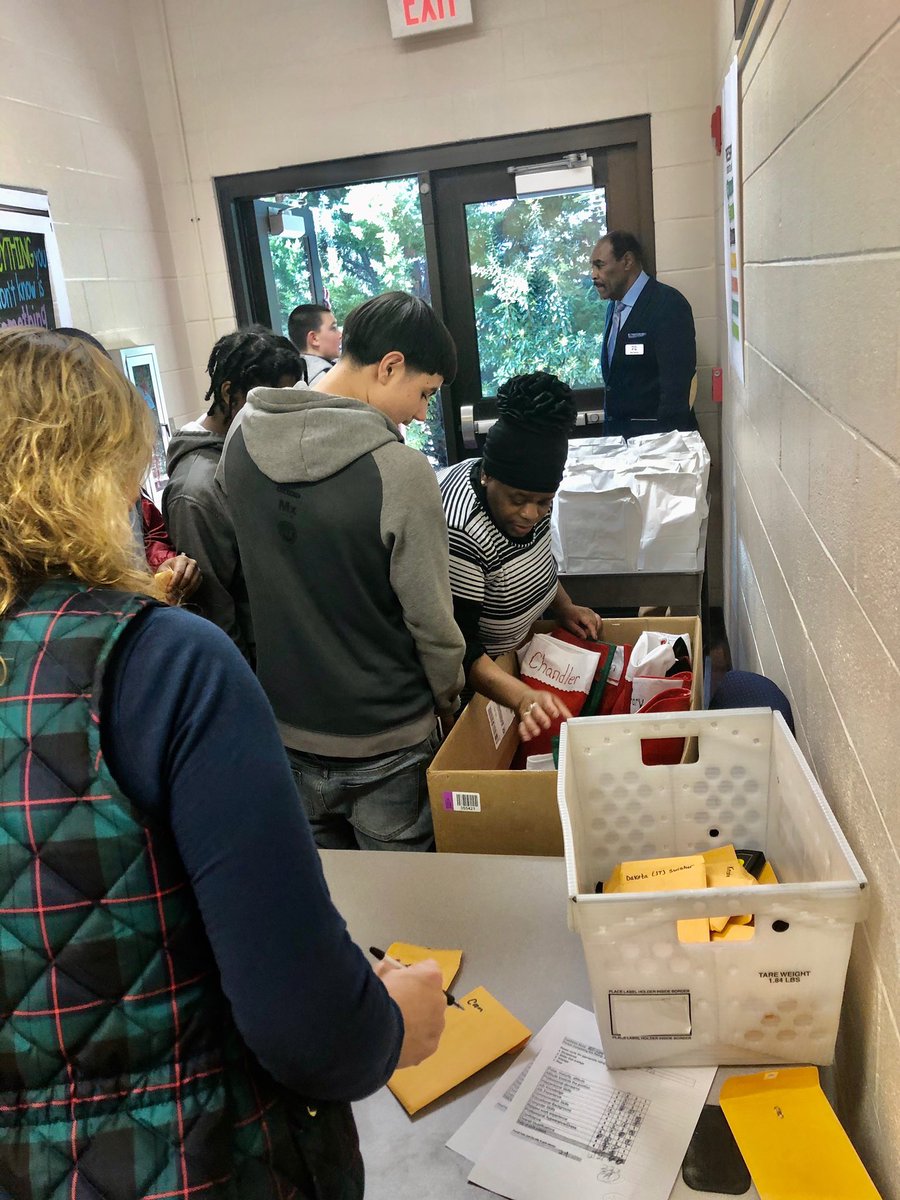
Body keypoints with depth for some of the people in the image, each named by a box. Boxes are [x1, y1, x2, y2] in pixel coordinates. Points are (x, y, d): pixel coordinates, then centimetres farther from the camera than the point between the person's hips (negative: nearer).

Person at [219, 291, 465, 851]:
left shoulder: (241, 440, -5)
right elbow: (431, 619, -17)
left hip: (286, 730, 6)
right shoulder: (400, 470, -25)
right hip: (385, 742, -5)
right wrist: (449, 697, 2)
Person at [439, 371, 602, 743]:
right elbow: (458, 646, -35)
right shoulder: (459, 534, -36)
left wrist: (564, 607, -2)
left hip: (513, 653, 8)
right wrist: (523, 698, -46)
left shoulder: (530, 493, -11)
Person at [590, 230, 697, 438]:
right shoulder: (614, 306, 11)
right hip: (617, 433, 7)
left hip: (654, 435, -7)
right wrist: (610, 431, 12)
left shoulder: (668, 304, -13)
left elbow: (676, 386, -19)